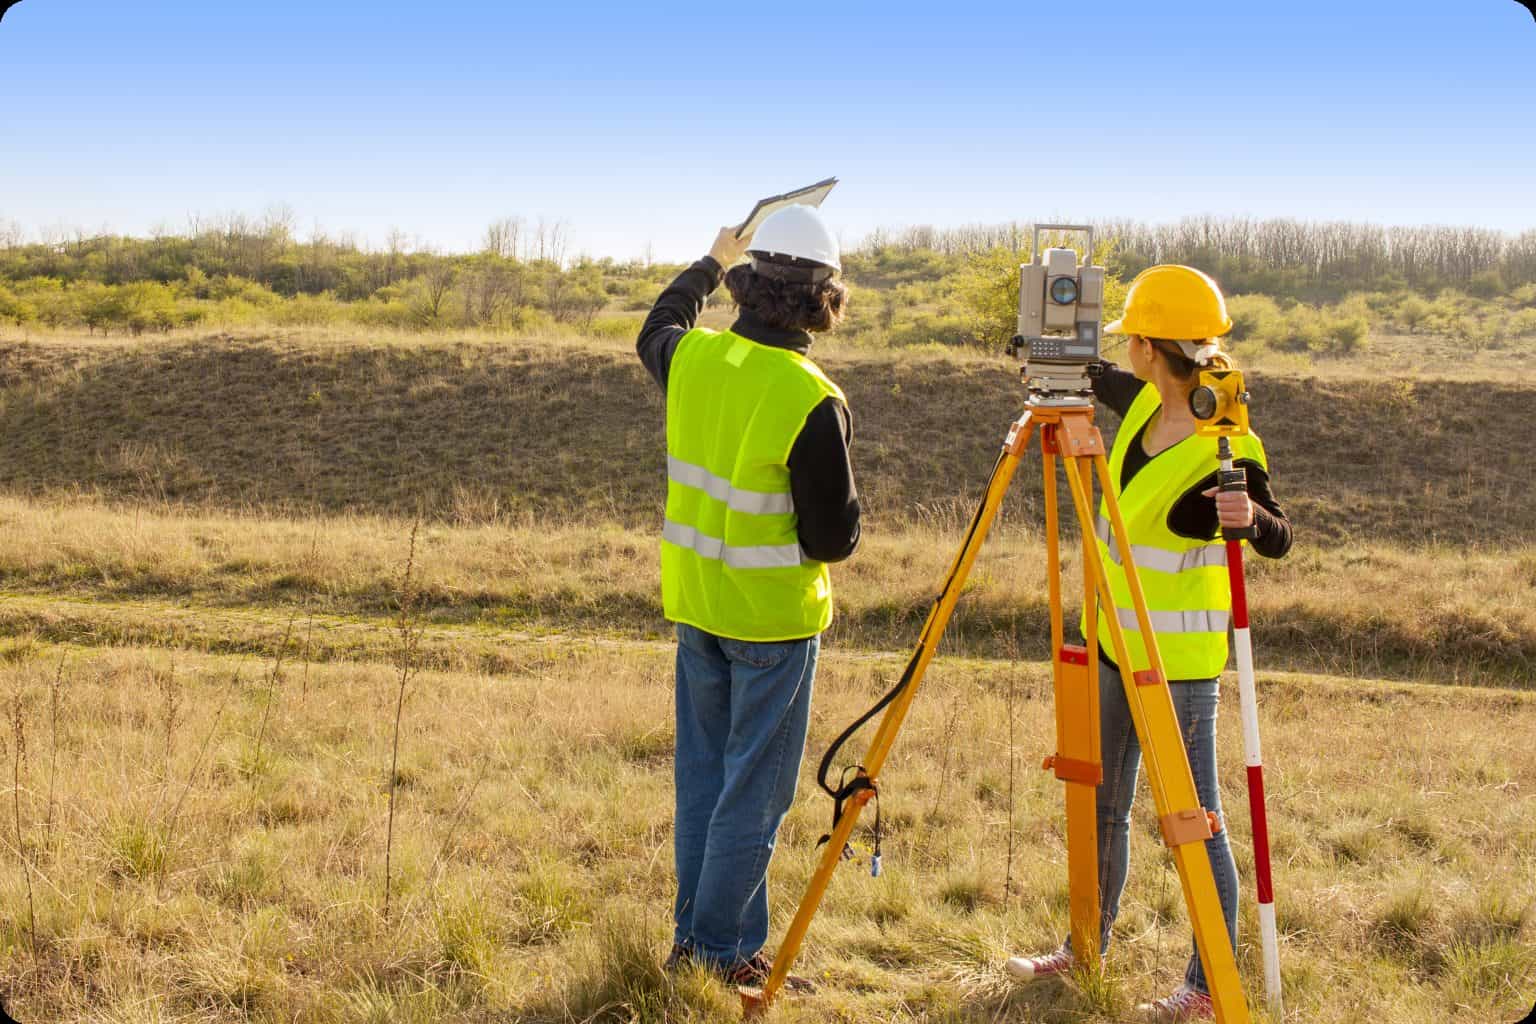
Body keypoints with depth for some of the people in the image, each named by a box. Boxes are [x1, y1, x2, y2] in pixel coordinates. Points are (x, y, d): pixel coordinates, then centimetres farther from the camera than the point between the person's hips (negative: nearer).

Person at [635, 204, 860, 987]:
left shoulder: (692, 358, -4)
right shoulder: (813, 403, -21)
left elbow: (655, 331, 23)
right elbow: (833, 539, -17)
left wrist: (710, 263, 36)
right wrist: (842, 479, 2)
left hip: (696, 600, 6)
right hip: (773, 614, -6)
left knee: (702, 774, 17)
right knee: (753, 789, 5)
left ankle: (694, 936, 27)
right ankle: (719, 950, 12)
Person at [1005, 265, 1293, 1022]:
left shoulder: (1228, 452, -21)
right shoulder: (1144, 404, 0)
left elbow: (1278, 541, -12)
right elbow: (1095, 378, 21)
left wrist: (1251, 516, -33)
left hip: (1179, 657, -8)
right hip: (1116, 640, 8)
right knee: (1100, 804, 19)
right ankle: (1086, 947, 35)